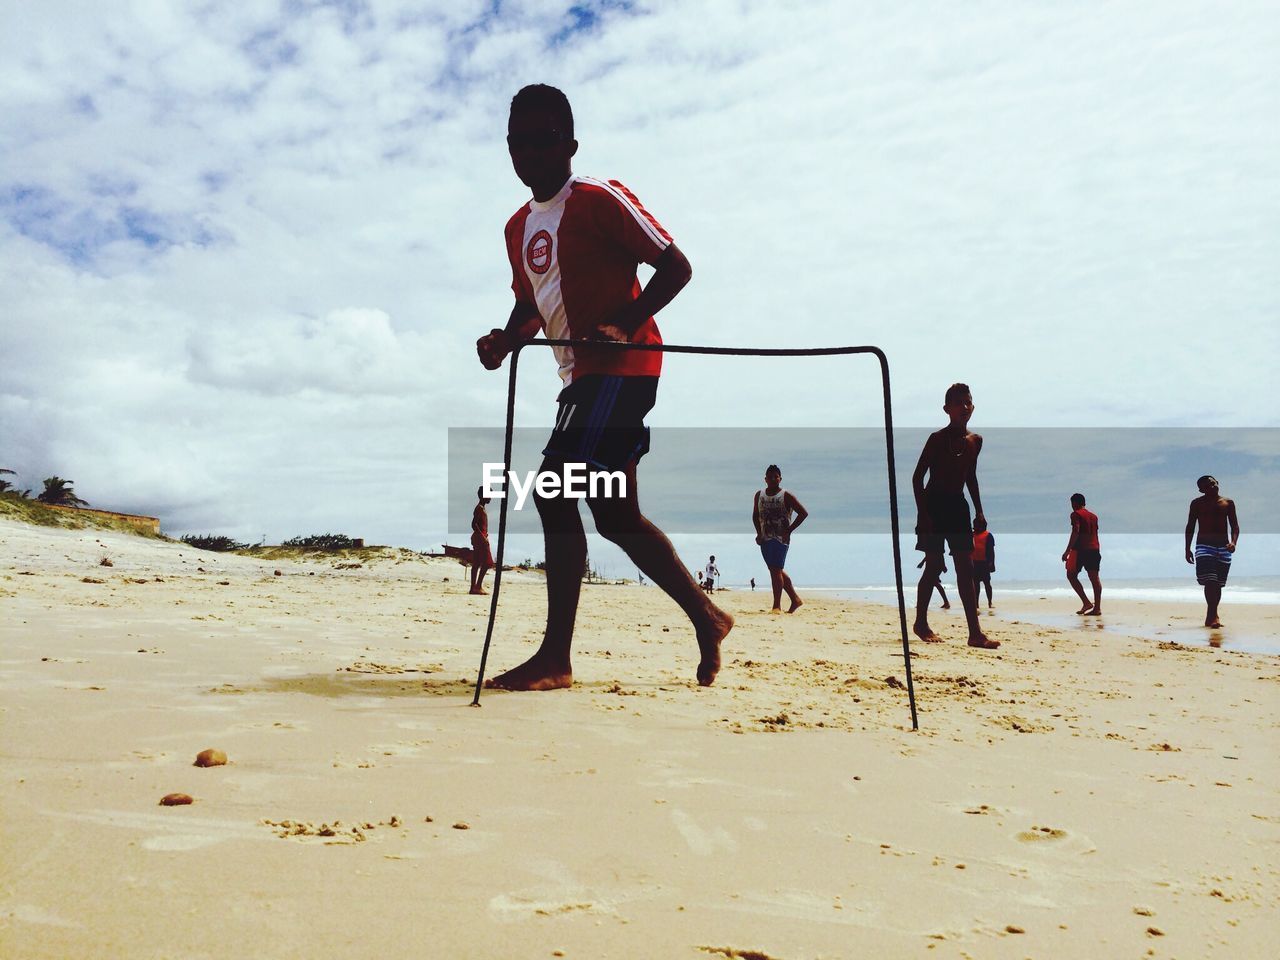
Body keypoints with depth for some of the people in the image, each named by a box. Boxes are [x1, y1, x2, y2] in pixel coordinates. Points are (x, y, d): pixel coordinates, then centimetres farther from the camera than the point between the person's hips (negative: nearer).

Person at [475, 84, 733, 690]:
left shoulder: (599, 199, -6)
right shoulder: (519, 227, 18)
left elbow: (675, 266, -10)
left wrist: (622, 325, -22)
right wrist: (506, 340, 3)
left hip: (621, 368, -9)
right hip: (582, 376, 9)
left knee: (554, 491, -17)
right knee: (615, 514, 10)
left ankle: (555, 657, -12)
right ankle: (705, 617, 23)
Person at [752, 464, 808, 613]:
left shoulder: (786, 496, -6)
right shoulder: (759, 495, 9)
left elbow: (803, 513, -6)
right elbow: (755, 515, 22)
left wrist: (789, 530, -10)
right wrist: (758, 532, 10)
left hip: (781, 538, -6)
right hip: (765, 538, 6)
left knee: (776, 570, -13)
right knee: (776, 571, 11)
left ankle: (777, 605, -11)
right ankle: (795, 599, 24)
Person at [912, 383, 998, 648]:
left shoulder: (975, 441, 8)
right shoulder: (938, 438, -10)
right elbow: (918, 476, -10)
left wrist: (979, 510, 14)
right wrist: (923, 512, -17)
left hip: (958, 506, 6)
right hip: (934, 504, -6)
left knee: (966, 569, 0)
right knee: (934, 567, -1)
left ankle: (975, 632, -1)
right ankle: (921, 623, 14)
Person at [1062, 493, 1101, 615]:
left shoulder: (1076, 514, -4)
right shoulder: (1093, 515, 18)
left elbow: (1075, 532, -15)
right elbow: (1095, 534, 20)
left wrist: (1067, 551, -17)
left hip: (1080, 549, -7)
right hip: (1094, 549, 7)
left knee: (1071, 575, 3)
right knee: (1094, 578, 5)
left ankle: (1086, 602, -8)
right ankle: (1097, 608, 3)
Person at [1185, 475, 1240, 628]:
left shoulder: (1228, 503, 9)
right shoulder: (1197, 503, 4)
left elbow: (1235, 526, 8)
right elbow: (1190, 527, 7)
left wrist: (1233, 542, -11)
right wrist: (1187, 549, 2)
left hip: (1223, 546, 3)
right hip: (1204, 545, -2)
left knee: (1218, 583, 6)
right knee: (1210, 581, -15)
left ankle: (1211, 616, 15)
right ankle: (1213, 616, -16)